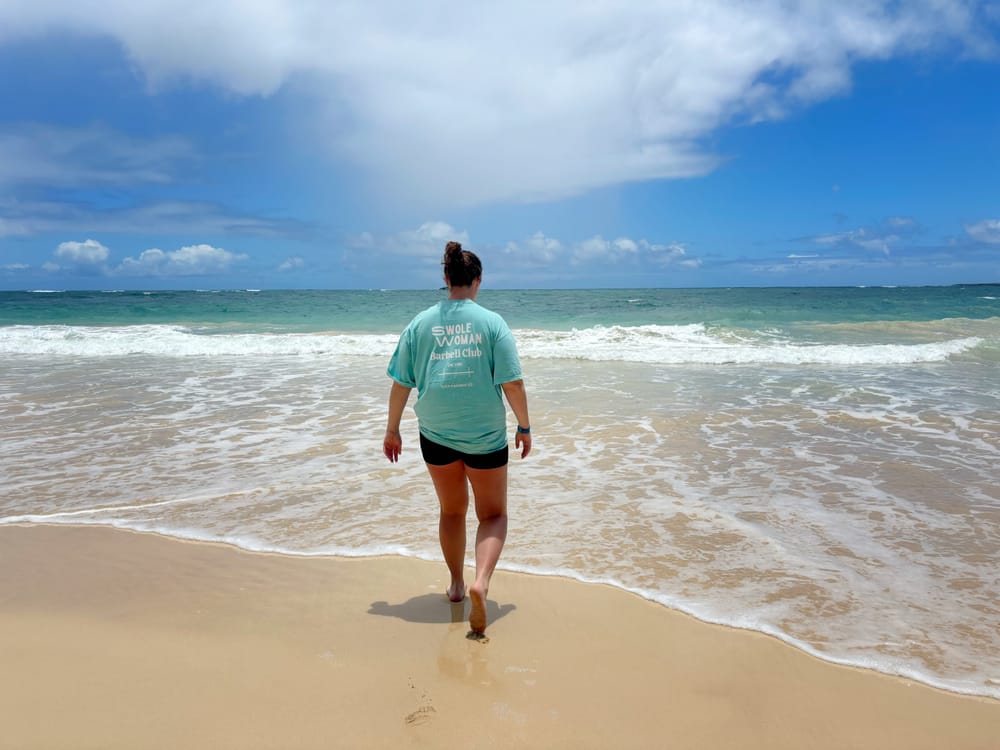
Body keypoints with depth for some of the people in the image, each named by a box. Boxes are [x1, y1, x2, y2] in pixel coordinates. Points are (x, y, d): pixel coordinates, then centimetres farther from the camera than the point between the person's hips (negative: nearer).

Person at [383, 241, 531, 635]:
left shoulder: (420, 323, -1)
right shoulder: (492, 322, -8)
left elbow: (401, 383, 1)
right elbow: (513, 382, -10)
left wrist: (392, 430, 11)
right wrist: (524, 427, 3)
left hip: (436, 433, 3)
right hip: (485, 435, -2)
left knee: (452, 510, 23)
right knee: (493, 515, 12)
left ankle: (457, 585, 34)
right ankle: (481, 582, -11)